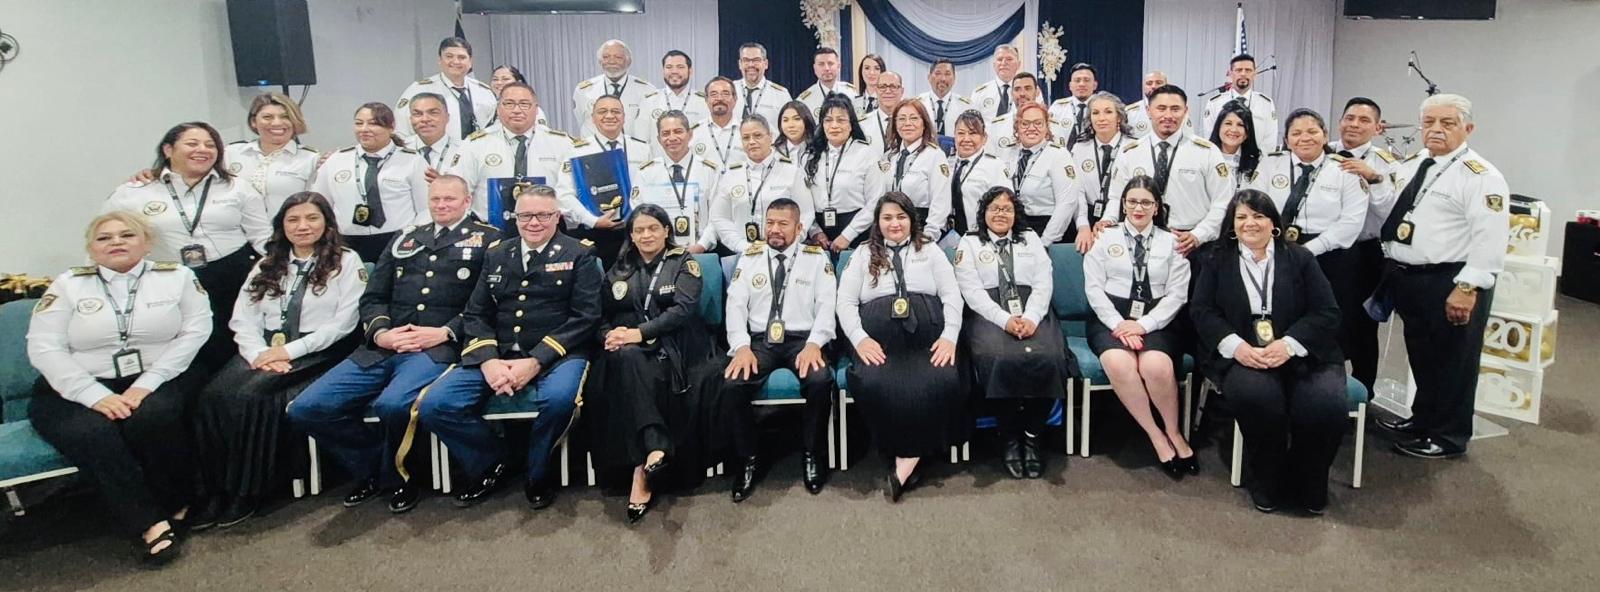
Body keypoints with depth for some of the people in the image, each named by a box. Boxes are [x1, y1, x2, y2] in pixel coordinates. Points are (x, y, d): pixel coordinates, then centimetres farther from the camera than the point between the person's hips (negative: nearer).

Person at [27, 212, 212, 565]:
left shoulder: (177, 277, 7)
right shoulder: (68, 285, 8)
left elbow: (195, 332, -4)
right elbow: (44, 348, -2)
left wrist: (146, 385, -16)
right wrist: (97, 396, -17)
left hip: (159, 382, -1)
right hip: (78, 392, 1)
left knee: (153, 417, -33)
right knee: (89, 433, -30)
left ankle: (175, 504, -12)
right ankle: (150, 523, -26)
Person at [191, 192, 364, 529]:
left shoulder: (345, 261, 4)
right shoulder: (266, 265, 21)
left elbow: (343, 322, -7)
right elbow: (244, 320, 11)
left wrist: (290, 351, -13)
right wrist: (260, 353, -10)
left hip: (317, 354, -5)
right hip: (264, 350, 5)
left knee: (252, 396, -30)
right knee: (212, 396, -24)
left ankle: (247, 494, -18)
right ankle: (214, 492, -19)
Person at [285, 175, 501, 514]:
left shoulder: (487, 239, 10)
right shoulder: (405, 239, 25)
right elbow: (372, 297, 19)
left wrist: (445, 332, -14)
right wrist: (380, 332, -2)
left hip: (438, 348, -6)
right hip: (382, 348, 6)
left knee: (393, 405, -35)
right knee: (305, 409, -9)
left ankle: (395, 474, -2)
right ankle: (373, 470, 11)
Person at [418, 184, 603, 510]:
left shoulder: (579, 255, 5)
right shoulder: (496, 254, 17)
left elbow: (585, 317, -6)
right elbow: (475, 314, 12)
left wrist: (536, 361, -16)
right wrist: (487, 360, -10)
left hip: (555, 354, -4)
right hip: (497, 355, 4)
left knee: (559, 398, -37)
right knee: (433, 405, -16)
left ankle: (537, 474, -6)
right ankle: (491, 465, 10)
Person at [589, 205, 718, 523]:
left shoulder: (684, 262, 8)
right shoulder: (619, 270, 20)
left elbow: (684, 308, -7)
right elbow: (602, 314, 14)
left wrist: (639, 333, -17)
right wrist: (608, 335, -10)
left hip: (673, 347, -2)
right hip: (629, 348, 2)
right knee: (626, 358, -34)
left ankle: (642, 470, -32)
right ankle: (655, 449, -42)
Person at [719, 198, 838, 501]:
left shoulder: (817, 258, 7)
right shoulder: (750, 258, 11)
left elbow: (826, 305, -1)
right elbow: (735, 304, 3)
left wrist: (814, 344, -19)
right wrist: (741, 347, -14)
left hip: (802, 340, -1)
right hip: (759, 340, 1)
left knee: (821, 381, -32)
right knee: (732, 386, -27)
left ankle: (812, 456, -7)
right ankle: (748, 459, -4)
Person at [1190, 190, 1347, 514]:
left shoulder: (1300, 258, 13)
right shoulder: (1217, 259, 13)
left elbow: (1327, 313, 4)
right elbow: (1201, 309, 3)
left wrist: (1289, 345, -14)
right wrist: (1236, 345, -15)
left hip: (1301, 354, 1)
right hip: (1241, 355, -1)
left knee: (1326, 404, -28)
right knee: (1257, 394, -35)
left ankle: (1309, 485, 1)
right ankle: (1266, 482, -9)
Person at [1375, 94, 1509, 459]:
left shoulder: (1480, 176, -13)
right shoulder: (1410, 165, 11)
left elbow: (1490, 239, -19)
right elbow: (1388, 216, 21)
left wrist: (1467, 288, -23)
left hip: (1451, 284, -7)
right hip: (1407, 278, 7)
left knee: (1452, 362, 6)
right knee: (1421, 356, 20)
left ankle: (1449, 438, 20)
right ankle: (1423, 419, 37)